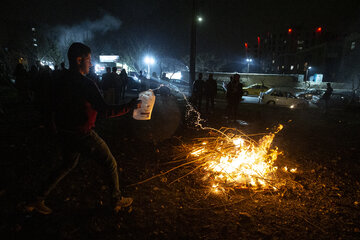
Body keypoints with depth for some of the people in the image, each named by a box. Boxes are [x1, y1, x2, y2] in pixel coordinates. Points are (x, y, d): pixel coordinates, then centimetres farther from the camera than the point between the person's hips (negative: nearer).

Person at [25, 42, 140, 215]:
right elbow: (106, 111, -27)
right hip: (83, 136, -8)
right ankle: (117, 200, 24)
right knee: (111, 164, 10)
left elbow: (56, 108, 12)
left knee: (68, 165, 29)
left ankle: (38, 200, 33)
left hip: (64, 134, 8)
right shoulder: (85, 84, -22)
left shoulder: (62, 82, 4)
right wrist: (129, 107, -20)